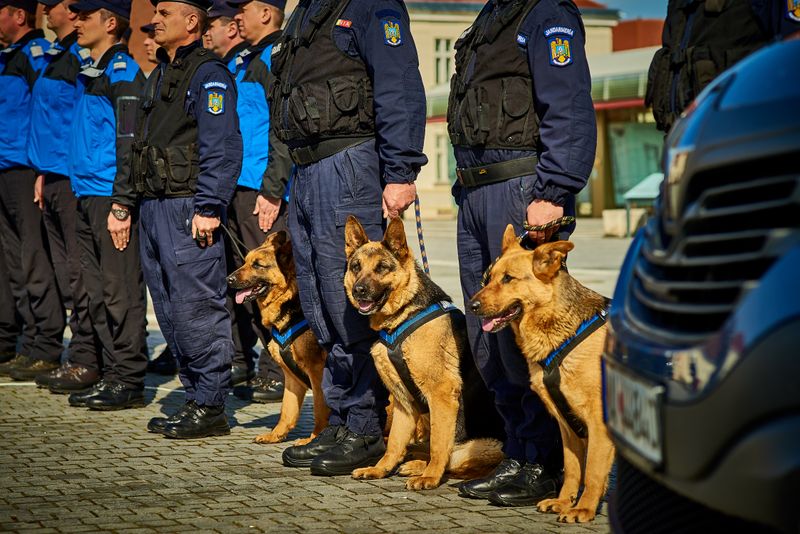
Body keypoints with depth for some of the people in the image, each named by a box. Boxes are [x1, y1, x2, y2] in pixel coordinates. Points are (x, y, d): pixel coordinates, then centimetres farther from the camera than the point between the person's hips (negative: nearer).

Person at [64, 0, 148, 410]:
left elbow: (130, 144, -15)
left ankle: (129, 382, 0)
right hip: (86, 196, 9)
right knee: (98, 294, 11)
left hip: (111, 198, -9)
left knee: (121, 294, -5)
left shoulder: (123, 73, -10)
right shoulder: (89, 73, 17)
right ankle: (112, 376, 17)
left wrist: (121, 206, -20)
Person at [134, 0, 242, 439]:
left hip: (188, 209, -10)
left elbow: (222, 149, -16)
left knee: (196, 307, -8)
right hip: (154, 206, 10)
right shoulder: (160, 74, 21)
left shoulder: (208, 74, -9)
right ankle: (195, 396, 18)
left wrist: (208, 207, -21)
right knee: (169, 310, 11)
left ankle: (210, 406, -2)